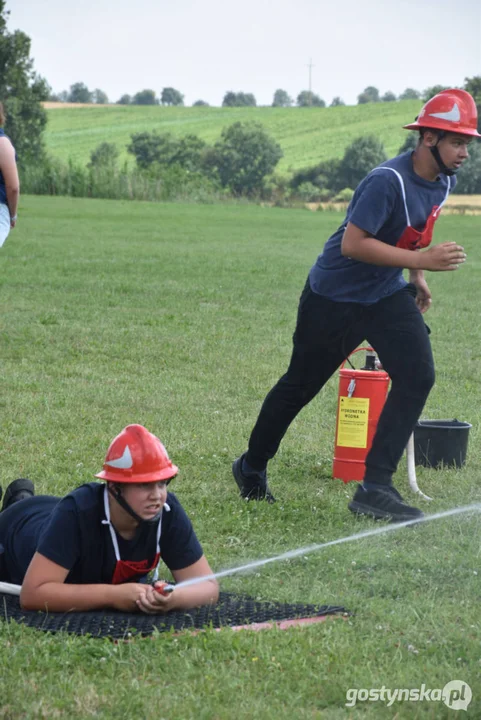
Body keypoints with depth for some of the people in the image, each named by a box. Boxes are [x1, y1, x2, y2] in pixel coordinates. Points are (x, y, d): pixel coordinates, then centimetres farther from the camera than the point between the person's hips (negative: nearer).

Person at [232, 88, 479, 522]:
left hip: (387, 296, 7)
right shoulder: (388, 181, -28)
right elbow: (352, 244, -32)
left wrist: (416, 278, 11)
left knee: (418, 376, -12)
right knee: (299, 386, 9)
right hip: (334, 297, -7)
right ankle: (252, 468, 32)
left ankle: (375, 488, -7)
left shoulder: (443, 182, -2)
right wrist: (421, 260, -34)